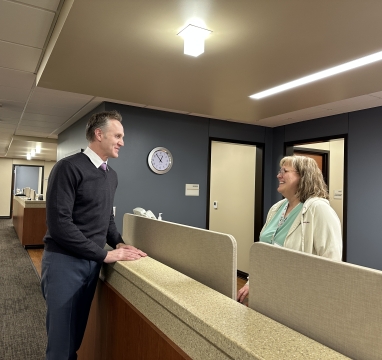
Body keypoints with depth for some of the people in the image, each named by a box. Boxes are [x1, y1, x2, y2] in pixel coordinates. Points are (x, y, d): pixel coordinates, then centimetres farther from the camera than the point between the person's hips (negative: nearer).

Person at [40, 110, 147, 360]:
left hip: (92, 262, 7)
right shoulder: (69, 167, -16)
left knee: (77, 333, 20)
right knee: (62, 337, 8)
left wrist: (118, 243, 2)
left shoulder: (112, 175, 8)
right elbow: (59, 223, -22)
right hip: (65, 261, -7)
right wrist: (105, 255, -19)